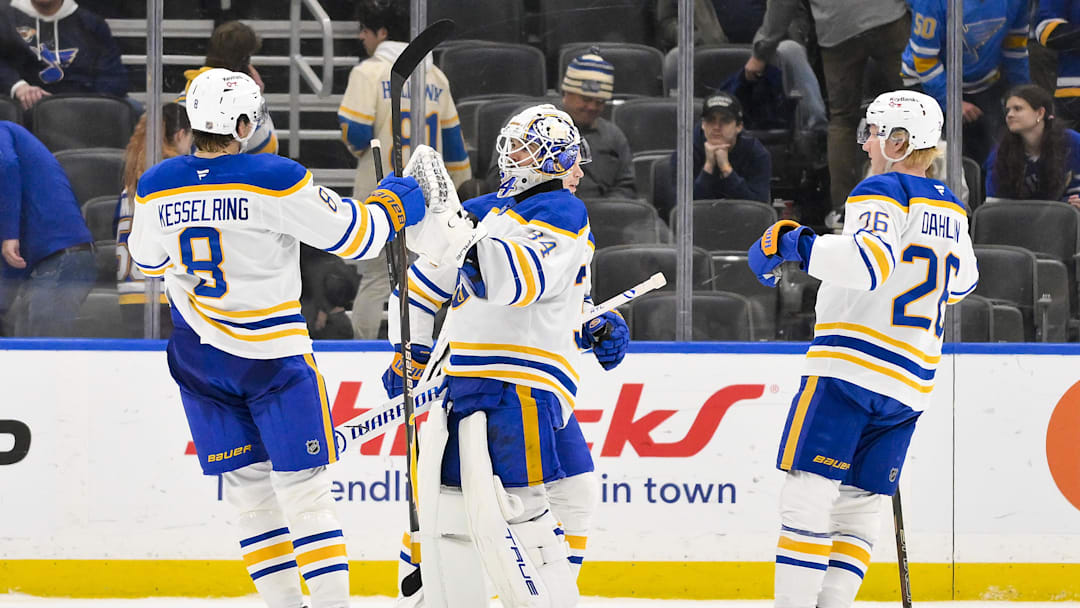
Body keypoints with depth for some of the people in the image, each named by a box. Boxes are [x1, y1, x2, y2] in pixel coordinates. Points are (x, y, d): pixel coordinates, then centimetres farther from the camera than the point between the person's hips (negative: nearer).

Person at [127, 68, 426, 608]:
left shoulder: (156, 188, -3)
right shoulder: (274, 180, -17)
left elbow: (148, 261, 17)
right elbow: (353, 236, -11)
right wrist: (392, 204, 10)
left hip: (200, 357, 4)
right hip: (271, 356, -4)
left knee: (247, 485, 11)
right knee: (303, 485, -2)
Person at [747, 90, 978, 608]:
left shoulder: (883, 192, -8)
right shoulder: (951, 210, 17)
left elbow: (870, 261, -25)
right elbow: (961, 280, 33)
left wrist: (796, 246, -18)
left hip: (850, 368, -8)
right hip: (912, 381, 8)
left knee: (807, 492, -9)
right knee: (860, 504, 9)